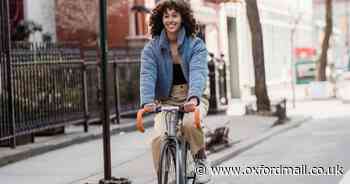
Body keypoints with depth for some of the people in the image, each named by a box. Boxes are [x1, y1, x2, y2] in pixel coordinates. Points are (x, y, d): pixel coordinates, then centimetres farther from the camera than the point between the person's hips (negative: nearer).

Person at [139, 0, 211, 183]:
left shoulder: (196, 45, -7)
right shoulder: (151, 48, -3)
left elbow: (198, 72, -23)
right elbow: (147, 75, -17)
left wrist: (193, 97, -43)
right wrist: (147, 101, -36)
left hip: (193, 99, -2)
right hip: (167, 100, 2)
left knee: (190, 123, -34)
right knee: (158, 138, -23)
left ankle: (200, 159, -5)